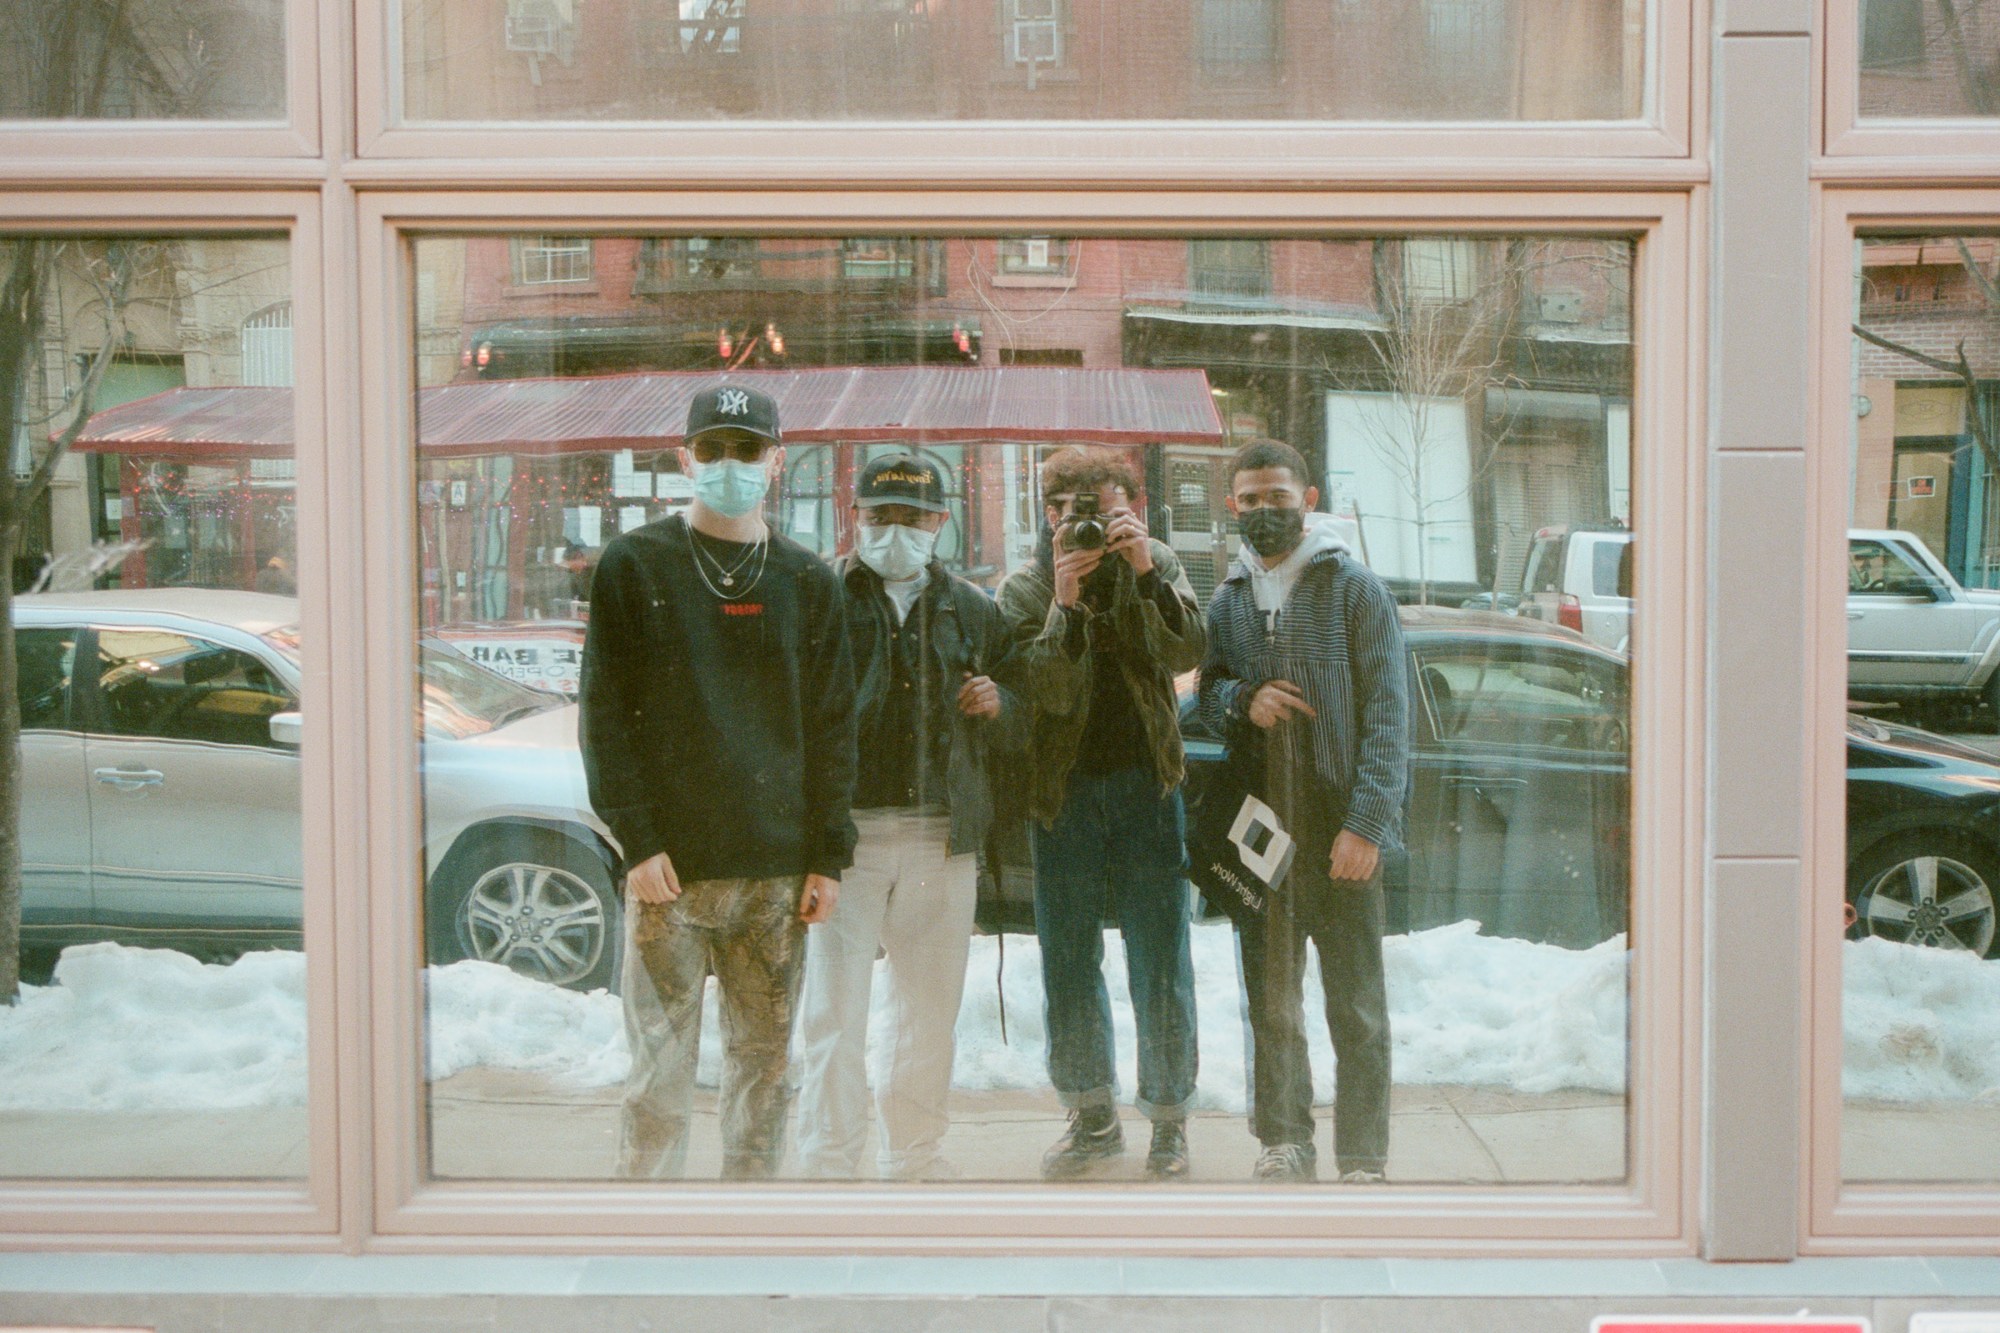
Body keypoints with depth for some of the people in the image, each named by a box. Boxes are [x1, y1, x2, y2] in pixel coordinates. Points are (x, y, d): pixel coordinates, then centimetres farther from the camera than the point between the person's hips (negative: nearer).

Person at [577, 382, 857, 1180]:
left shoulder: (808, 582, 11)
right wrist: (637, 838, -10)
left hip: (778, 872, 3)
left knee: (765, 1062, 8)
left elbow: (831, 726, 9)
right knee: (662, 1068, -2)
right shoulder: (636, 565, 3)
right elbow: (605, 712, -1)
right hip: (670, 868, -3)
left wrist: (828, 857, 3)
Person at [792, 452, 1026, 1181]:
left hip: (943, 836, 4)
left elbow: (1021, 724, 19)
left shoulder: (972, 609, 14)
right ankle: (829, 1162, 4)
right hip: (845, 828, -4)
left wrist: (998, 706, -3)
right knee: (835, 1007, -4)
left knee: (932, 1007, 12)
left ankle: (914, 1156, 26)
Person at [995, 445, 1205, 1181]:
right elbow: (1052, 691, -15)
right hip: (1063, 789, 1)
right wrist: (1066, 603, -26)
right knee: (1068, 961, 8)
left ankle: (1168, 1117, 15)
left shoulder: (1156, 566, 2)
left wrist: (1146, 573, -25)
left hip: (1146, 783, 0)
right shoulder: (1026, 588, -3)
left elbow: (1184, 654, -14)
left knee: (1160, 961, 2)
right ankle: (1091, 1115, 22)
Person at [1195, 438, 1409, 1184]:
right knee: (1270, 1003, 9)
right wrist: (1241, 702, -7)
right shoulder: (1227, 603, 13)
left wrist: (1367, 823, -15)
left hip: (1340, 833, -4)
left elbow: (1387, 714, -5)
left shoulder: (1354, 589, 0)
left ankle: (1362, 1162, 8)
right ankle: (1285, 1144, 21)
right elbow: (1201, 697, 17)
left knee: (1356, 1005, 0)